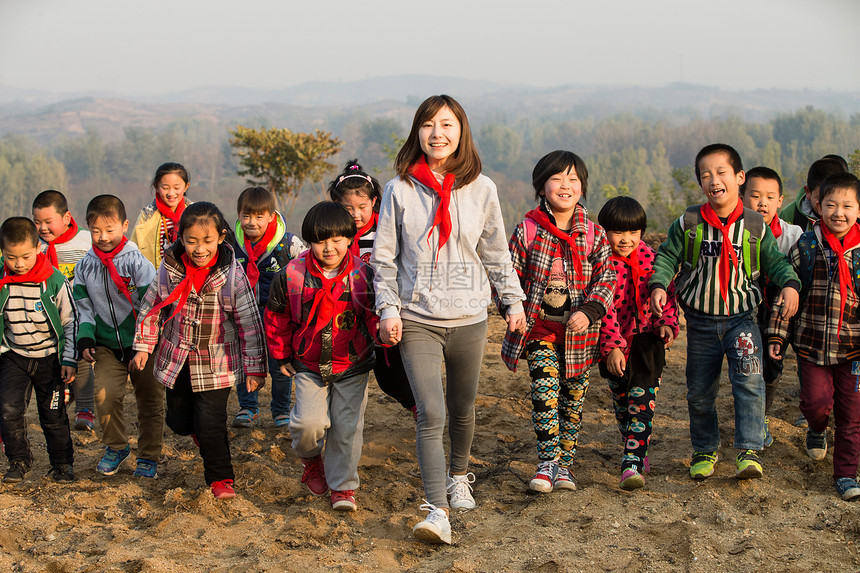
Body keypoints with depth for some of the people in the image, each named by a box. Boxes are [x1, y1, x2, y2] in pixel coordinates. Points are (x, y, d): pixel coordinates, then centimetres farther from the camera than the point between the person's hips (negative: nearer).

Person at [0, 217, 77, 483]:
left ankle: (62, 463, 23)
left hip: (49, 358, -2)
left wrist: (69, 360, -7)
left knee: (53, 414, 5)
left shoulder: (54, 280, -13)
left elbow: (71, 320, -5)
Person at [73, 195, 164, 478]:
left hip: (142, 344, -2)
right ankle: (115, 447, 14)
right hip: (106, 345, 3)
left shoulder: (137, 262, -10)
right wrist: (85, 340, -4)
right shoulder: (84, 267, 2)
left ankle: (149, 457, 18)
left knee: (149, 400, 3)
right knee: (106, 396, -10)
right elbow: (83, 308, 9)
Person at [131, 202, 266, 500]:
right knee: (178, 421, 12)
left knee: (211, 422, -8)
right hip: (176, 359, 4)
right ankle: (201, 431, 46)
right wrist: (143, 346, 3)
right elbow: (151, 308, 6)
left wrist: (255, 368, -12)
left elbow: (249, 322, -12)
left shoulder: (232, 274, -16)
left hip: (217, 362, -3)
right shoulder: (169, 270, -9)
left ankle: (220, 478, 10)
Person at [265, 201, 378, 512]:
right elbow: (276, 317, 6)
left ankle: (343, 486, 18)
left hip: (353, 366, 0)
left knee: (347, 427, -1)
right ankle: (311, 458, 21)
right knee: (310, 422, -14)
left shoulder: (363, 275, -10)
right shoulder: (291, 276, -9)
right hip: (309, 365, 0)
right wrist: (283, 356, 12)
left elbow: (374, 316, -3)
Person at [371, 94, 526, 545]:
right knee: (430, 414, -12)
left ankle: (458, 477, 43)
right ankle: (437, 512, -14)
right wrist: (388, 308, -4)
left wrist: (513, 300, 10)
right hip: (417, 321, -2)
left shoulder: (481, 189, 2)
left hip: (468, 319, 2)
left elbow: (496, 253, 11)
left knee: (462, 410, 16)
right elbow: (384, 257, 3)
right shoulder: (400, 190, -1)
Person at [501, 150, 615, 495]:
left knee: (573, 396, 8)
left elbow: (606, 278, -1)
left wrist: (589, 312, -17)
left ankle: (564, 463, 21)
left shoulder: (594, 234, 1)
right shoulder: (527, 230, -2)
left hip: (578, 331, 2)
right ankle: (547, 462, -10)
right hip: (539, 328, -1)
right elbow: (509, 274, 4)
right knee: (545, 389, -16)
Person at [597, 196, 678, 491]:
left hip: (647, 341, 1)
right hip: (615, 347, 0)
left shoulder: (652, 260, 1)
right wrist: (612, 346, -18)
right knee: (621, 403, 13)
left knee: (642, 402, -10)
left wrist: (667, 323, -7)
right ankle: (637, 452, 32)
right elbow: (603, 308, -13)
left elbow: (667, 295, 10)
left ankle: (632, 463, -14)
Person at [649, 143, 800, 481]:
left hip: (741, 318, -1)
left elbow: (775, 261, 4)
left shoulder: (755, 225, -3)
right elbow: (667, 256, 2)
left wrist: (790, 284, -15)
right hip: (701, 322, 1)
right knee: (700, 392, 10)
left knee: (749, 380, -19)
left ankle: (749, 450, -13)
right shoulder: (688, 223, -3)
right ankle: (705, 450, 30)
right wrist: (658, 284, -16)